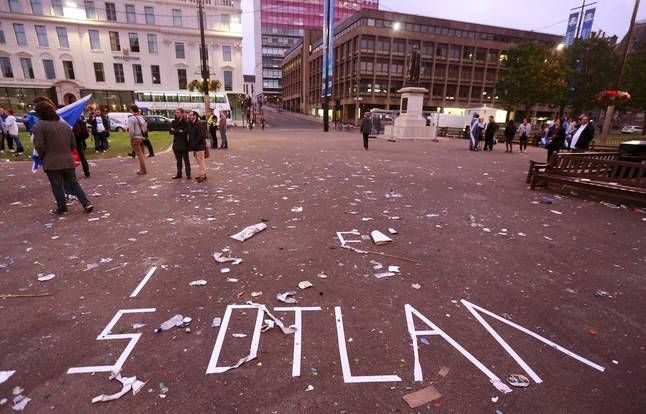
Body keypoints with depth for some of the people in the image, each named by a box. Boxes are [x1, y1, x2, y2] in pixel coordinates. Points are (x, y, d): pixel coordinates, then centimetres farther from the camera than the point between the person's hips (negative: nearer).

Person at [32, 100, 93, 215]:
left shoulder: (39, 126, -9)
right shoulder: (65, 125, 11)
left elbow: (39, 146, -12)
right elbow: (73, 144, 13)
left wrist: (43, 158, 4)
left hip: (51, 163, -5)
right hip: (68, 161, 5)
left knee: (57, 187, 5)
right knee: (73, 184, 11)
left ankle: (62, 208, 13)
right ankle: (86, 203, 1)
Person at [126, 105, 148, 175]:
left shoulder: (131, 118, -13)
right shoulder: (141, 117, 8)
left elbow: (131, 130, -18)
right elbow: (145, 128, 11)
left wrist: (131, 138, -6)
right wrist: (143, 135, 16)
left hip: (135, 138, -7)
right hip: (142, 138, 7)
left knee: (139, 154, -4)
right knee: (141, 154, 16)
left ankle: (143, 170, -3)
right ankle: (142, 169, 22)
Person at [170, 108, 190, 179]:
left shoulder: (186, 122, -8)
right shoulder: (173, 122, 7)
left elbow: (184, 132, -18)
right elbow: (171, 131, -3)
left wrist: (175, 131, -10)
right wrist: (179, 131, -17)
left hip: (184, 144, -5)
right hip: (176, 144, 5)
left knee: (186, 160, 4)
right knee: (178, 160, 13)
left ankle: (188, 174, 9)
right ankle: (179, 173, 21)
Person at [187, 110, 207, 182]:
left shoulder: (198, 124, -15)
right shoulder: (190, 124, 11)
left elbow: (201, 136, -20)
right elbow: (190, 135, 17)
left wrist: (194, 144, -17)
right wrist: (190, 144, 7)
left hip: (199, 146, -9)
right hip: (195, 146, 9)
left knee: (200, 161, -3)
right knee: (199, 161, 15)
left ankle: (203, 175, 4)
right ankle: (201, 174, 23)